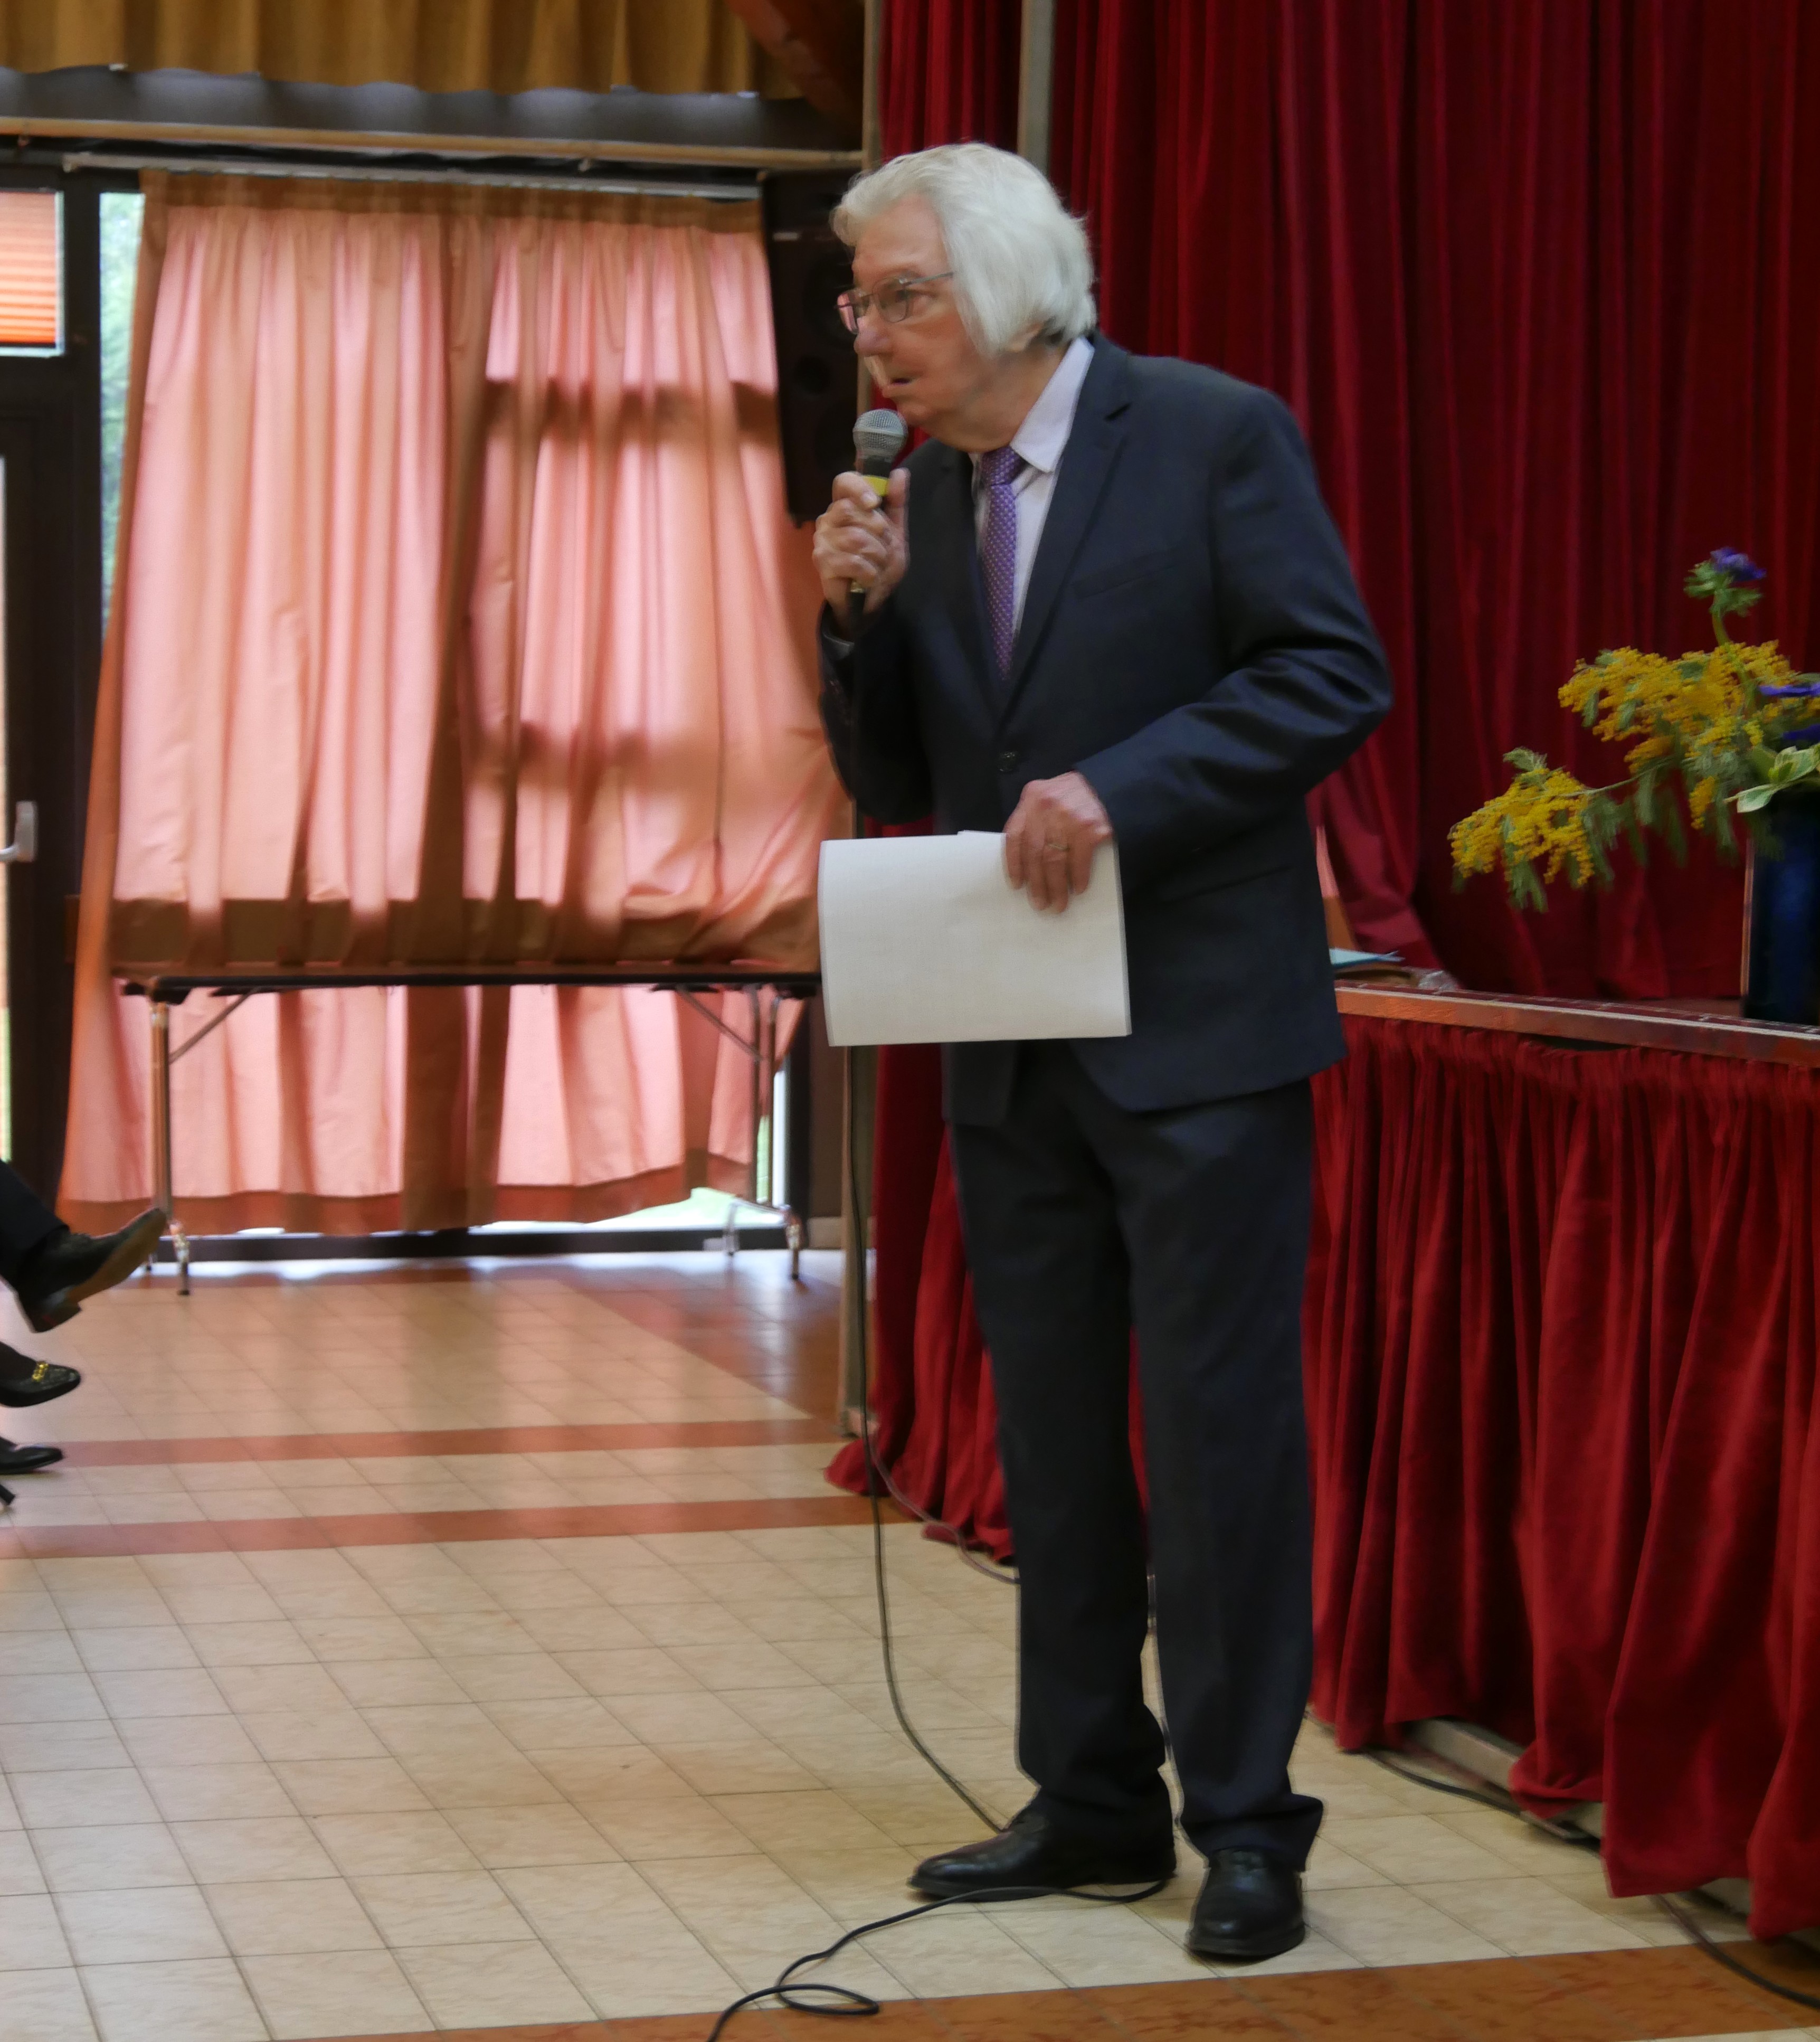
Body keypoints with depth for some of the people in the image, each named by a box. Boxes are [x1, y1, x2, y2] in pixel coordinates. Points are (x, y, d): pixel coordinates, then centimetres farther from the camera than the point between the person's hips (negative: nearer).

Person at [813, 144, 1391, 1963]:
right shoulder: (921, 496, 10)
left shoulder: (1213, 435, -8)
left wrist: (1118, 789, -21)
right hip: (1012, 1042, 7)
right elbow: (894, 784, 12)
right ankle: (1092, 1798, 23)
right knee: (1050, 1432, 12)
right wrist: (860, 617, -6)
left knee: (1219, 1424, -2)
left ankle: (1244, 1822, 8)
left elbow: (1334, 676, -12)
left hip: (1196, 1025, -6)